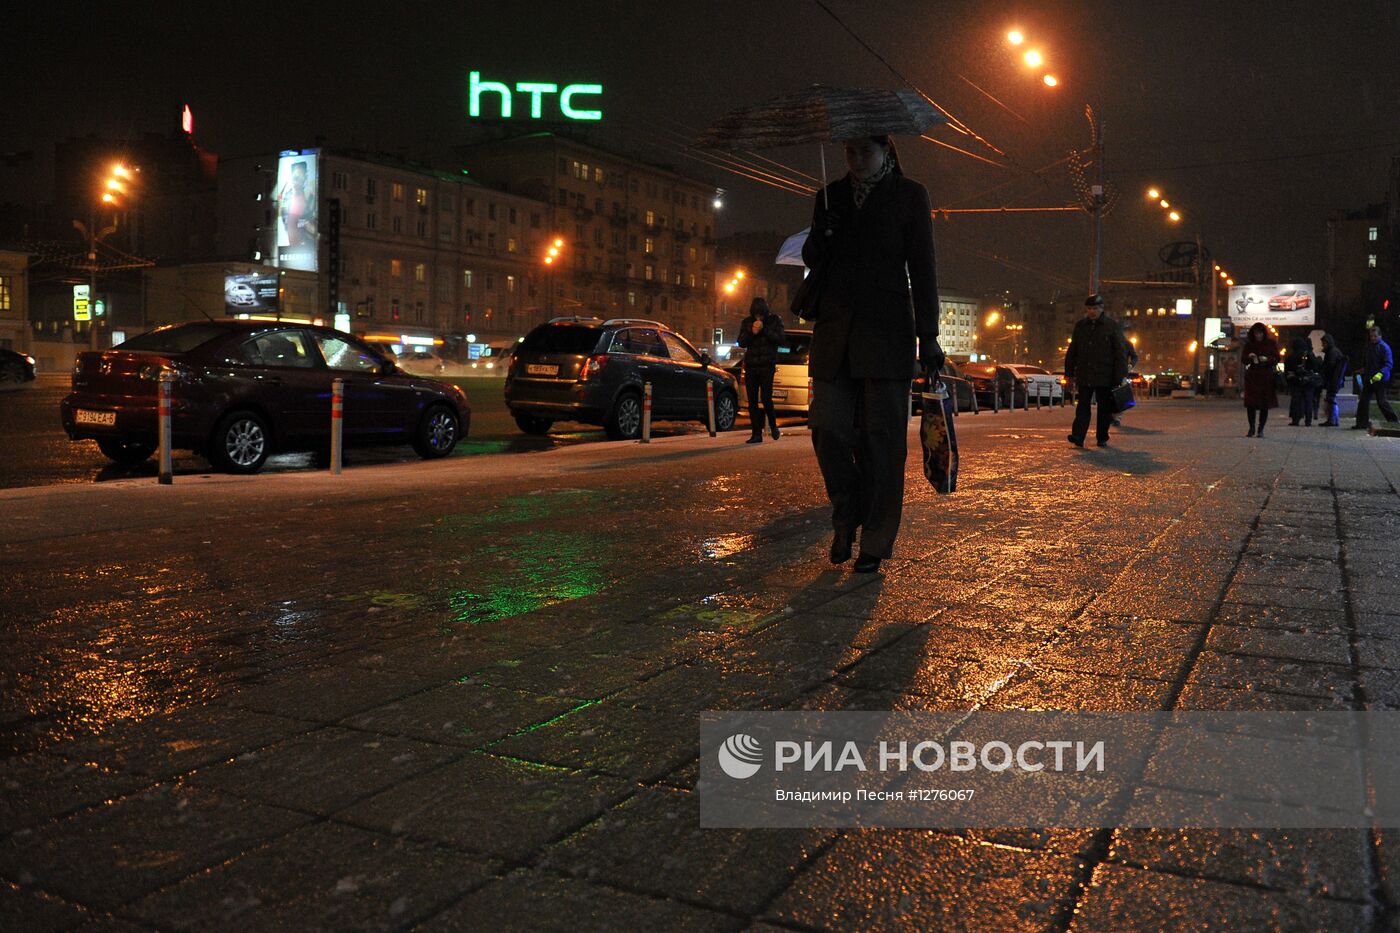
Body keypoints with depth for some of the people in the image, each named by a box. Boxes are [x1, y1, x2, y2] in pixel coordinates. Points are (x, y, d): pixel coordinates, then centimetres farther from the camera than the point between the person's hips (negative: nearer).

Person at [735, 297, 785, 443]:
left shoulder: (775, 320, 2)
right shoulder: (746, 322, 8)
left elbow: (780, 340, -8)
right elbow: (741, 343, 2)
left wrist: (764, 329, -16)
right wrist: (752, 332, -14)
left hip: (767, 365, -3)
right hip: (751, 365, 3)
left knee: (765, 398, -13)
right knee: (752, 401, 0)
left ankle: (773, 425, 14)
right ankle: (757, 434, 6)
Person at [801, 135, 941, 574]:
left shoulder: (909, 195, 5)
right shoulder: (831, 196, 15)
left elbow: (922, 268, 2)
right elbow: (814, 262, 16)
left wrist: (928, 336, -4)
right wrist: (820, 237, -8)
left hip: (886, 329, -3)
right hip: (835, 329, 3)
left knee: (881, 436, -3)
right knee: (828, 427, -4)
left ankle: (875, 543, 5)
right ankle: (847, 517, 19)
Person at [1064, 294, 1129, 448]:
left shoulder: (1112, 325, 0)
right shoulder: (1080, 325, 10)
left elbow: (1121, 352, -2)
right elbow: (1072, 351, 15)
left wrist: (1121, 375, -8)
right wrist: (1069, 373, 11)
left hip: (1105, 377, -2)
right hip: (1084, 375, 2)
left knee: (1104, 408, 6)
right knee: (1083, 407, -5)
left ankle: (1102, 438, 16)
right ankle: (1078, 437, -13)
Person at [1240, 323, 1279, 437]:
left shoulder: (1271, 344, 2)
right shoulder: (1249, 344, 5)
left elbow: (1276, 359, 1)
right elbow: (1243, 360, 6)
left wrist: (1267, 359, -18)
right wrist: (1249, 357, -15)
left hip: (1267, 377, -1)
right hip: (1252, 377, 1)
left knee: (1265, 404, 0)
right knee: (1250, 404, -5)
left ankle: (1261, 429, 7)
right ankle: (1252, 428, 7)